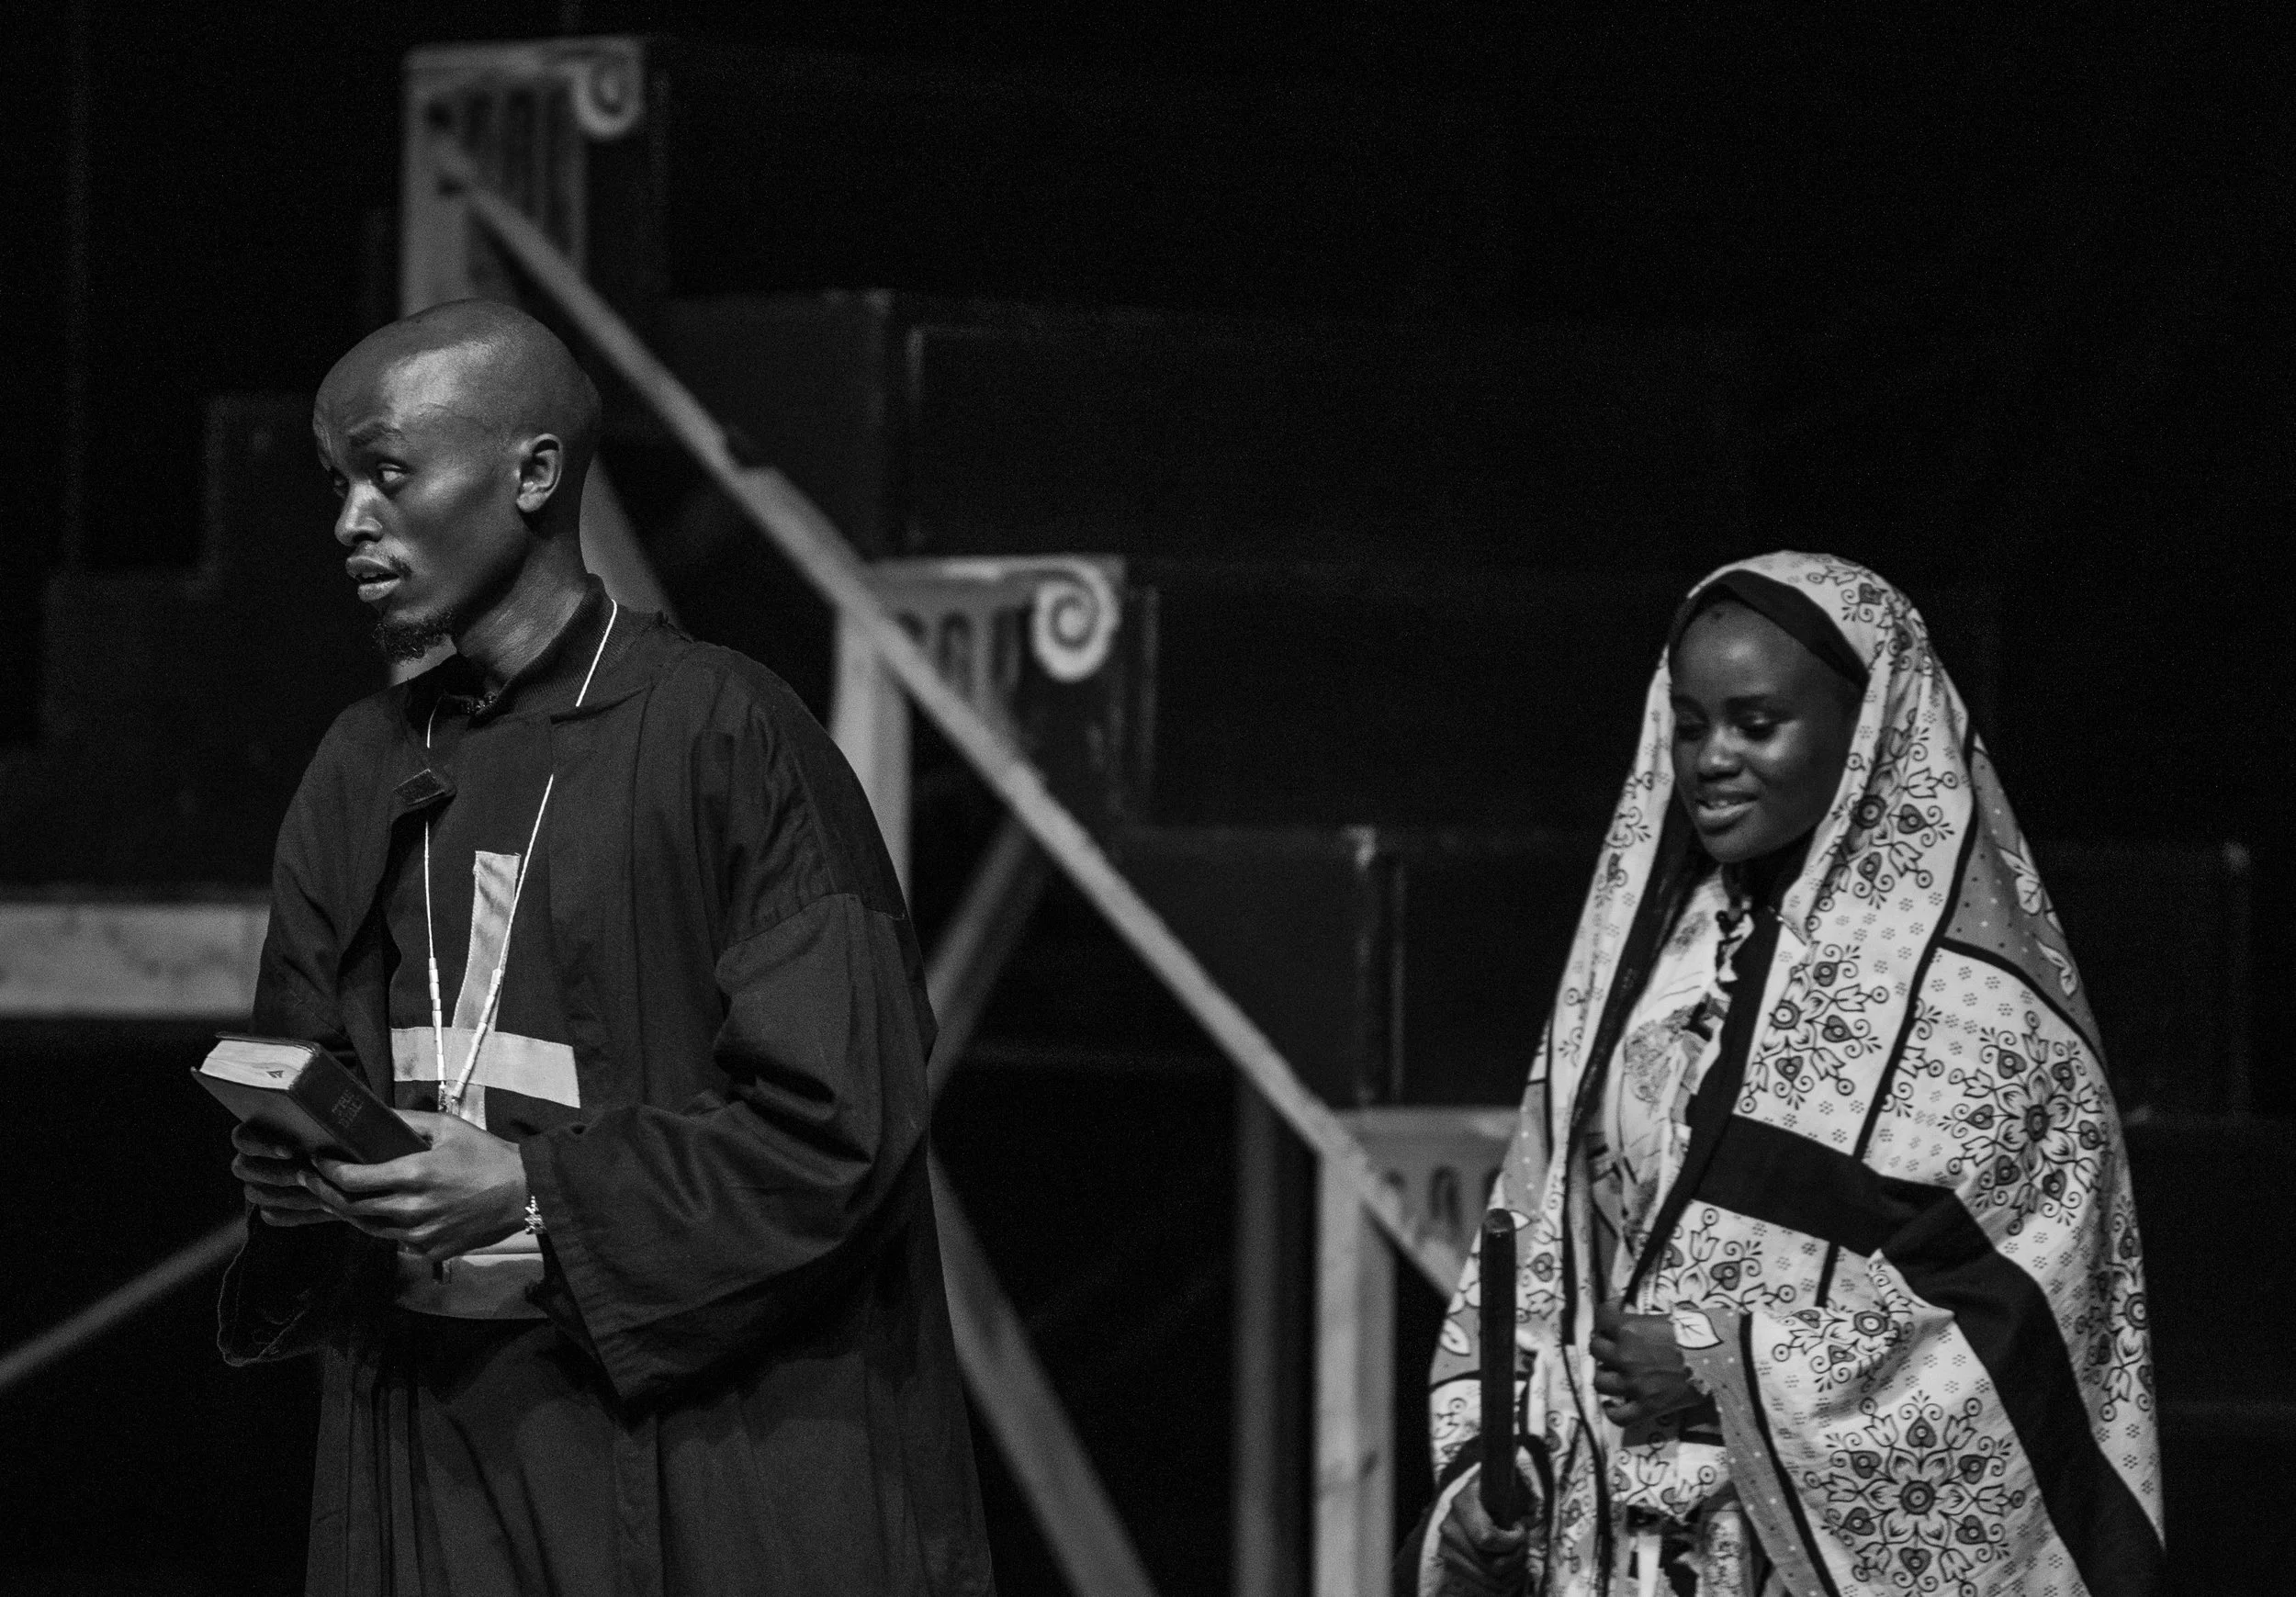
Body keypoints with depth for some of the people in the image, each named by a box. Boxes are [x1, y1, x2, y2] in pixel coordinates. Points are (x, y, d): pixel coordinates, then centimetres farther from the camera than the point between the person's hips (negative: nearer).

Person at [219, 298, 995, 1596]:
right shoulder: (369, 769, 9)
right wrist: (296, 1173, -5)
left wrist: (531, 1191, -18)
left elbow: (840, 1125, -14)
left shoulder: (728, 738, -10)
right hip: (428, 1428, 6)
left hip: (695, 1444, -5)